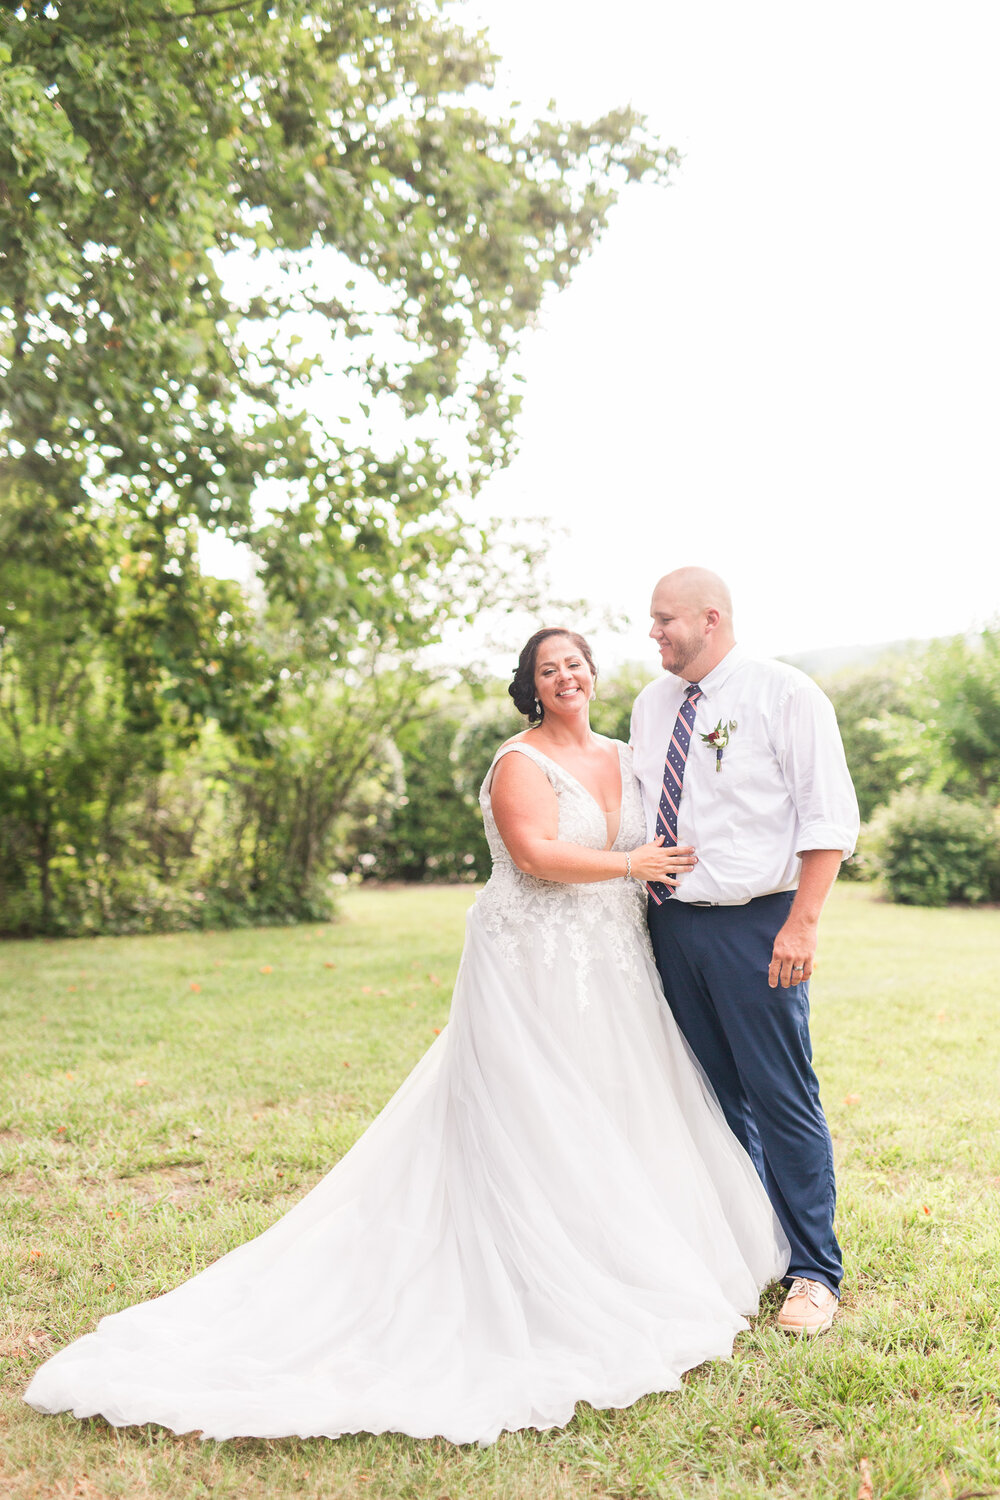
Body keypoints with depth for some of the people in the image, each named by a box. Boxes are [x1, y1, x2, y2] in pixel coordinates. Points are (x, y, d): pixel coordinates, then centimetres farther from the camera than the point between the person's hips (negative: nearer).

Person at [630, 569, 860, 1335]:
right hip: (671, 923, 6)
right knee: (711, 1097, 13)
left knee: (783, 1099, 0)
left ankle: (814, 1273, 15)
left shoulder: (786, 694, -6)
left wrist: (801, 925, -16)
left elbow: (830, 820, -9)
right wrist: (642, 909, 9)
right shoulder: (651, 706, 12)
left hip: (754, 927, -5)